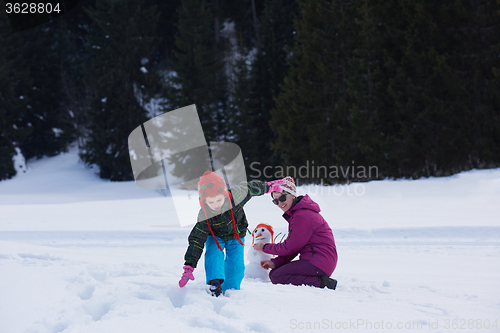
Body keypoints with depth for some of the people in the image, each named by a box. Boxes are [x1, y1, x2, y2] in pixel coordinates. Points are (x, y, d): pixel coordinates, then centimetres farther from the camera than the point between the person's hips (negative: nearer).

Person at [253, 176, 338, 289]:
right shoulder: (294, 214, 17)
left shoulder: (302, 216, -17)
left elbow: (290, 248, -14)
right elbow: (291, 246, 16)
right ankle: (321, 280, 4)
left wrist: (265, 247, -1)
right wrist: (275, 262, 2)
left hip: (320, 262, -11)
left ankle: (323, 283, -16)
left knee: (278, 277, -18)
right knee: (274, 273, 6)